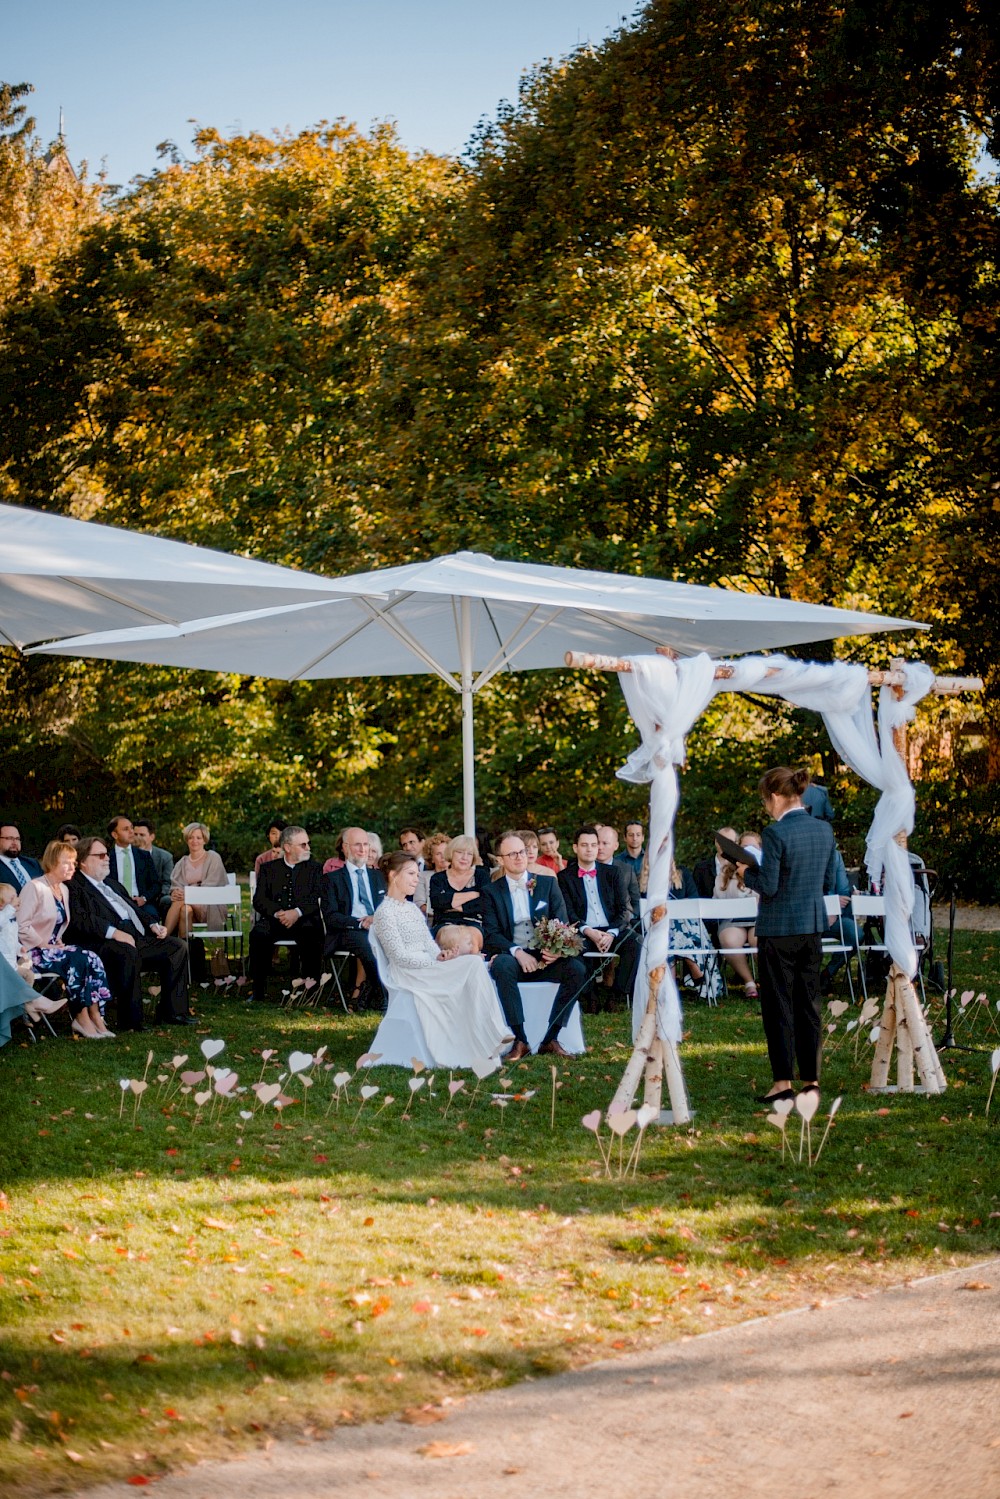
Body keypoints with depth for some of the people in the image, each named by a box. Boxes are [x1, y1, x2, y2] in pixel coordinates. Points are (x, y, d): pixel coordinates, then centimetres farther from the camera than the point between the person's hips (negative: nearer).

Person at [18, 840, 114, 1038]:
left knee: (93, 960, -18)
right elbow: (22, 926, -17)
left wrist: (58, 943, 3)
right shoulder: (35, 888, -11)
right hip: (33, 953, -8)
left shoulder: (63, 890, 15)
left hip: (52, 948, 8)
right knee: (77, 959, -29)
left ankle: (95, 1017, -24)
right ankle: (82, 1018, -22)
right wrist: (45, 945, -17)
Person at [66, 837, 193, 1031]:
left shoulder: (112, 883, 30)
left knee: (177, 947, -1)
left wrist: (153, 925, 13)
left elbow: (134, 908, 33)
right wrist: (114, 932, -25)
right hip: (102, 943, -9)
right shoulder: (74, 887, -1)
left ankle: (171, 1011, 2)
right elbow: (80, 920, -16)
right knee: (128, 952, -39)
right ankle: (130, 1020, -30)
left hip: (137, 937, 9)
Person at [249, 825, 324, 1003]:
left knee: (312, 935, -34)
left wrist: (298, 912, -17)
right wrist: (278, 913, -15)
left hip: (304, 921, -1)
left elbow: (317, 898, 1)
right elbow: (259, 900, 4)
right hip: (275, 920, 1)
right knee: (258, 933, -30)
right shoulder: (268, 868, 16)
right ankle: (257, 990, -25)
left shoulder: (314, 867, 16)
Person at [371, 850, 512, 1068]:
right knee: (473, 965, -24)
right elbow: (399, 956, -13)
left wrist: (440, 956, -7)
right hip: (406, 974, -8)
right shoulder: (385, 912, -6)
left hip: (426, 966, 8)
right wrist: (437, 961, -18)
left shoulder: (411, 908, 21)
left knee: (475, 962, -21)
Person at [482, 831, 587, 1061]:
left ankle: (551, 1038, -18)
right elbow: (490, 936, -2)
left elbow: (562, 923, 5)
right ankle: (520, 1040, -31)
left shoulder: (548, 883, 12)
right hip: (512, 957, -2)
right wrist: (517, 952, -21)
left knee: (577, 968, -27)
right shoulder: (491, 892, 8)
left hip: (546, 958, 2)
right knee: (503, 966, -37)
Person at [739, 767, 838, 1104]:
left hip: (779, 928, -6)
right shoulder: (824, 829, 4)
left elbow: (768, 886, -17)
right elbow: (829, 882, 11)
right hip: (813, 925, 7)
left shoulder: (775, 833, -17)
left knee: (778, 1004, 0)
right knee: (808, 1003, 12)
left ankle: (783, 1081, 0)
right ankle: (811, 1078, 14)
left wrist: (747, 872, 0)